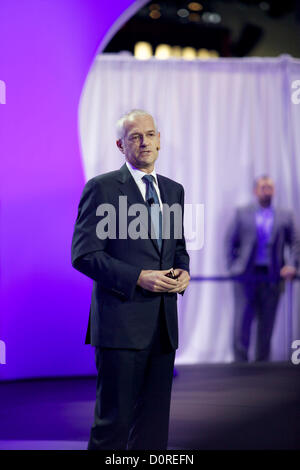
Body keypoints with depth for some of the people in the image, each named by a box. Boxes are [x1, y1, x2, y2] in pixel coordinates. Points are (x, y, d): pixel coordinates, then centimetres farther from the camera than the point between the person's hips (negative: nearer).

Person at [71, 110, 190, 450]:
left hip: (164, 322, 6)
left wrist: (183, 271, 2)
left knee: (154, 420, 10)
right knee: (114, 420, -1)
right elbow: (84, 254, -9)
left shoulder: (174, 190, 15)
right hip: (122, 322, -6)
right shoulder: (101, 188, -4)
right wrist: (138, 277, -18)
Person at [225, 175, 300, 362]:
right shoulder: (242, 214, 8)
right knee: (242, 323, -4)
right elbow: (230, 242, 8)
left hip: (272, 276, 1)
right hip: (246, 276, -1)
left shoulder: (285, 216, 11)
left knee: (267, 325, 6)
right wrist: (233, 267, -1)